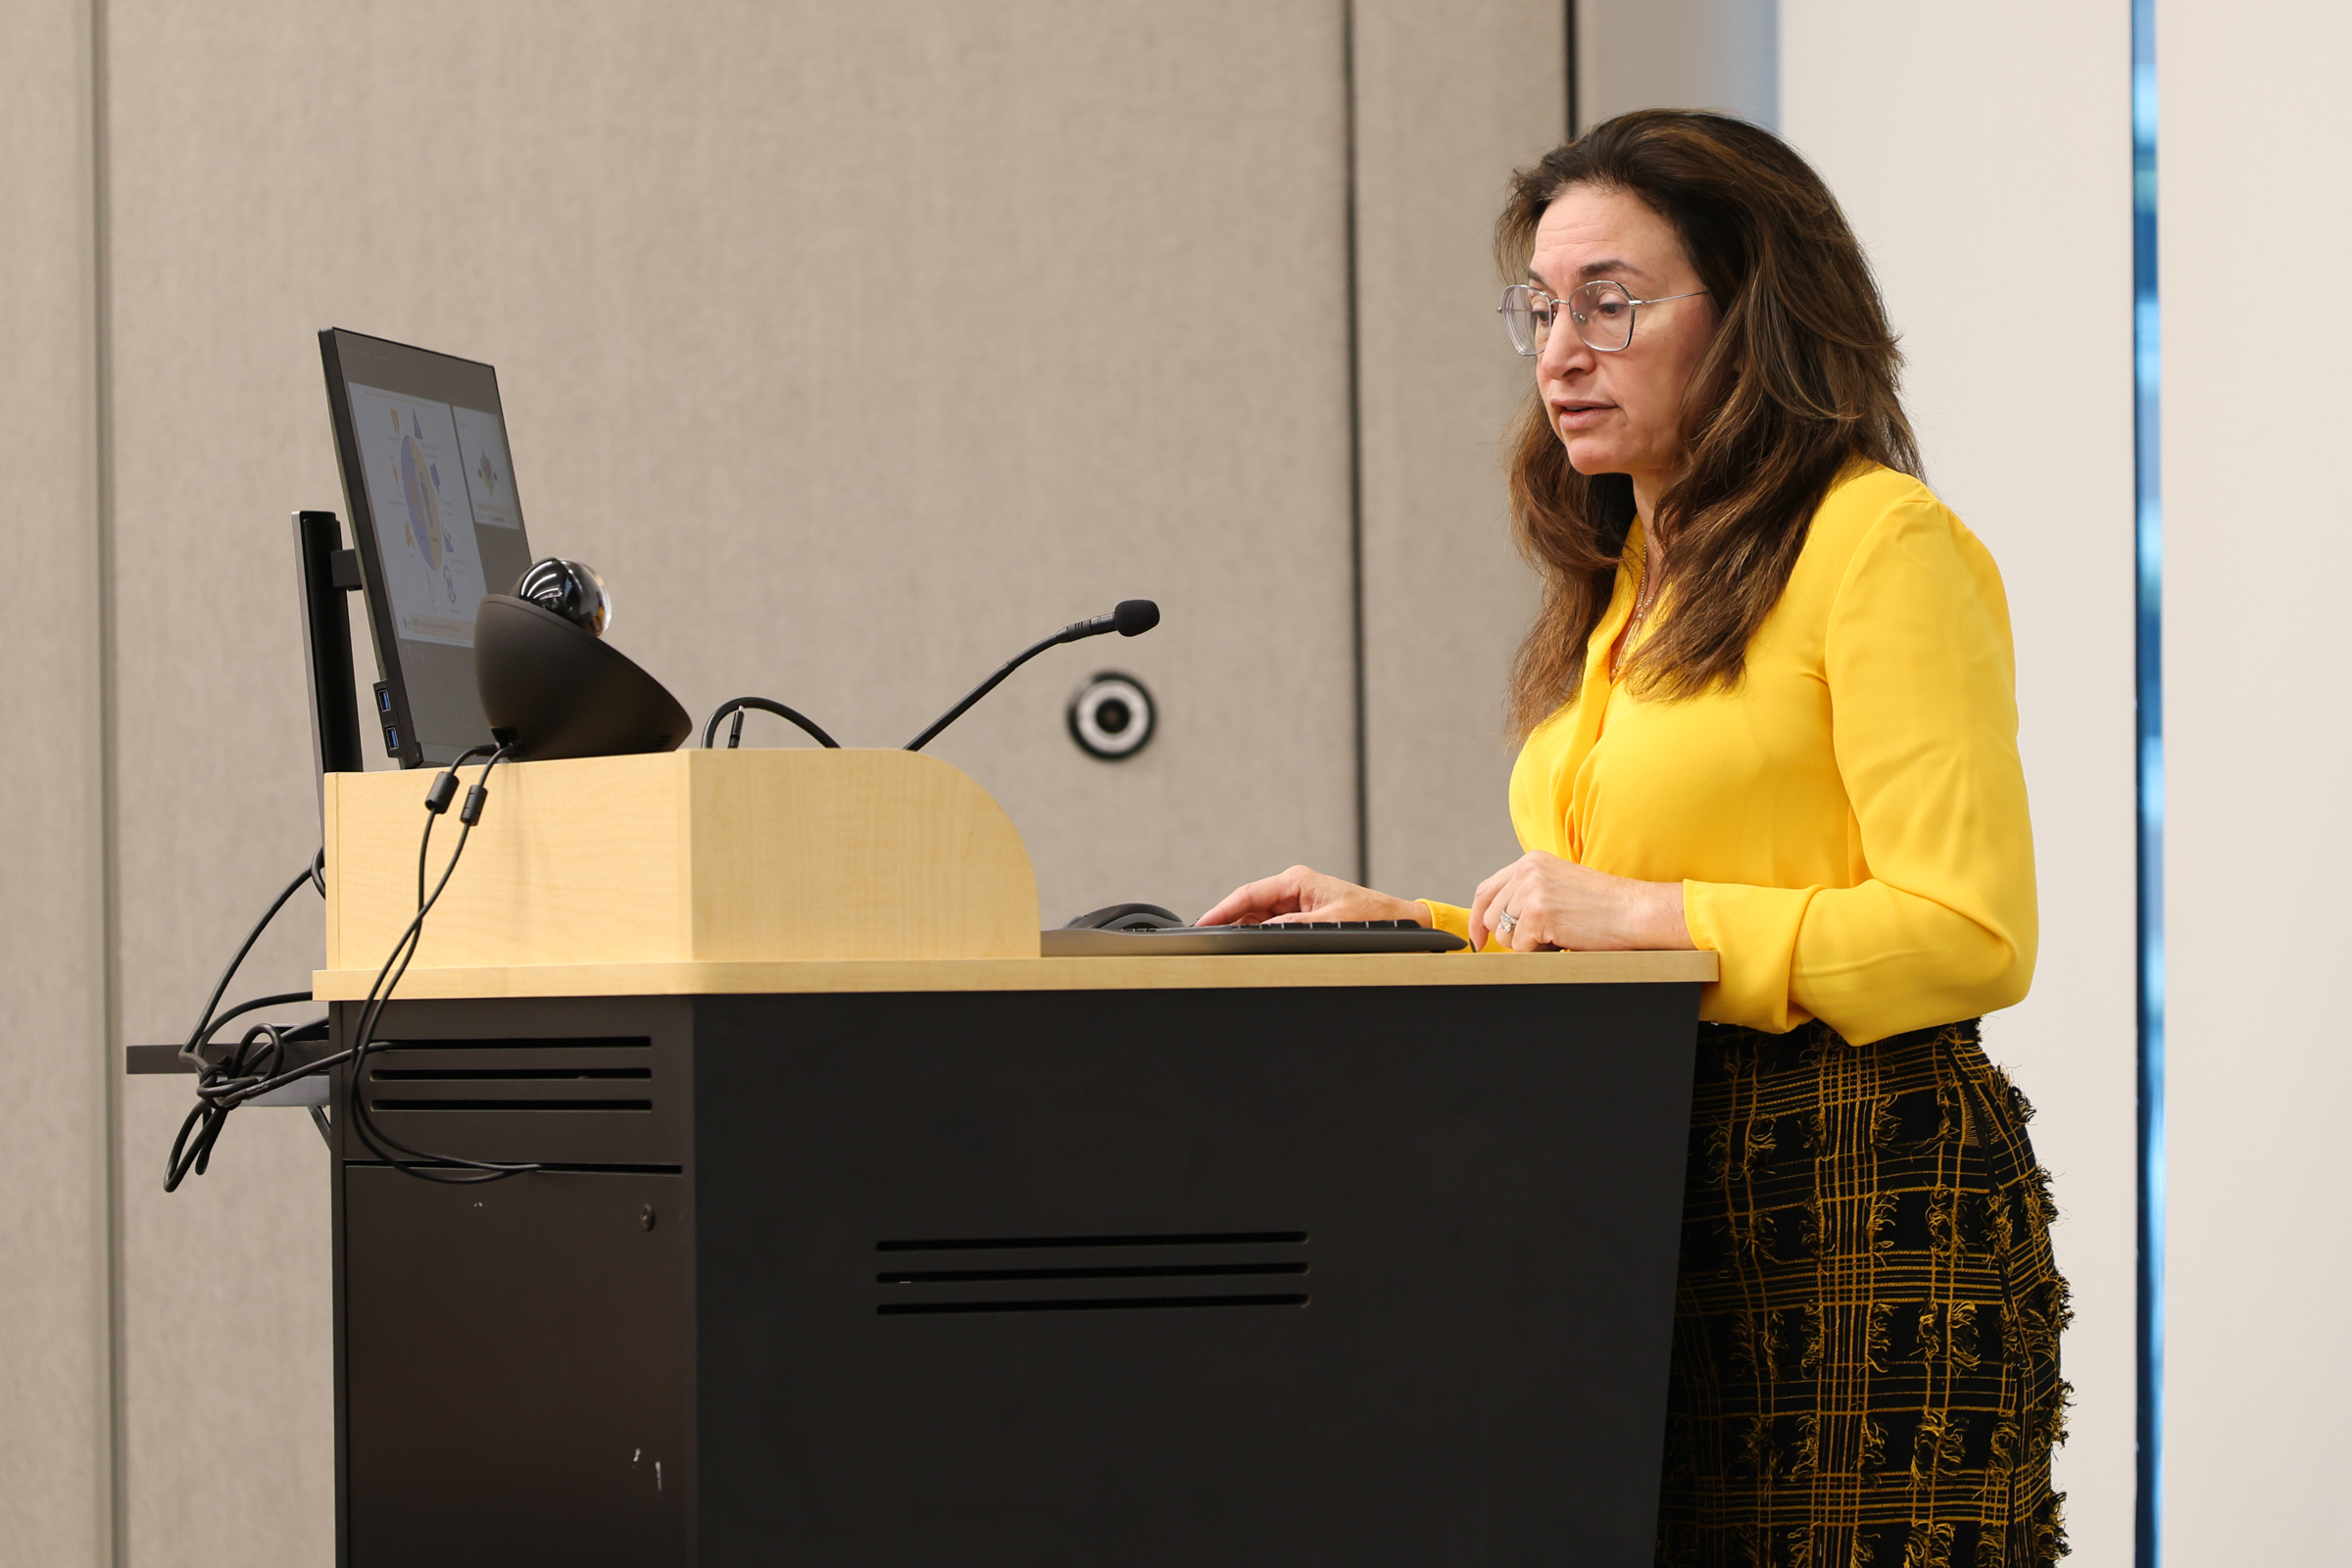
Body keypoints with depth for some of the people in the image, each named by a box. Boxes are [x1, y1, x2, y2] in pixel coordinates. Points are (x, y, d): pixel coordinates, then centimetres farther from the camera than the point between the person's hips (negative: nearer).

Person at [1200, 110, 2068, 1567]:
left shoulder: (1883, 542, -7)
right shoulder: (1632, 580, 20)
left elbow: (1969, 937, -14)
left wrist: (1645, 914, -15)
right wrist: (1406, 930, 11)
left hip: (1860, 1217, -8)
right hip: (1648, 1202, 8)